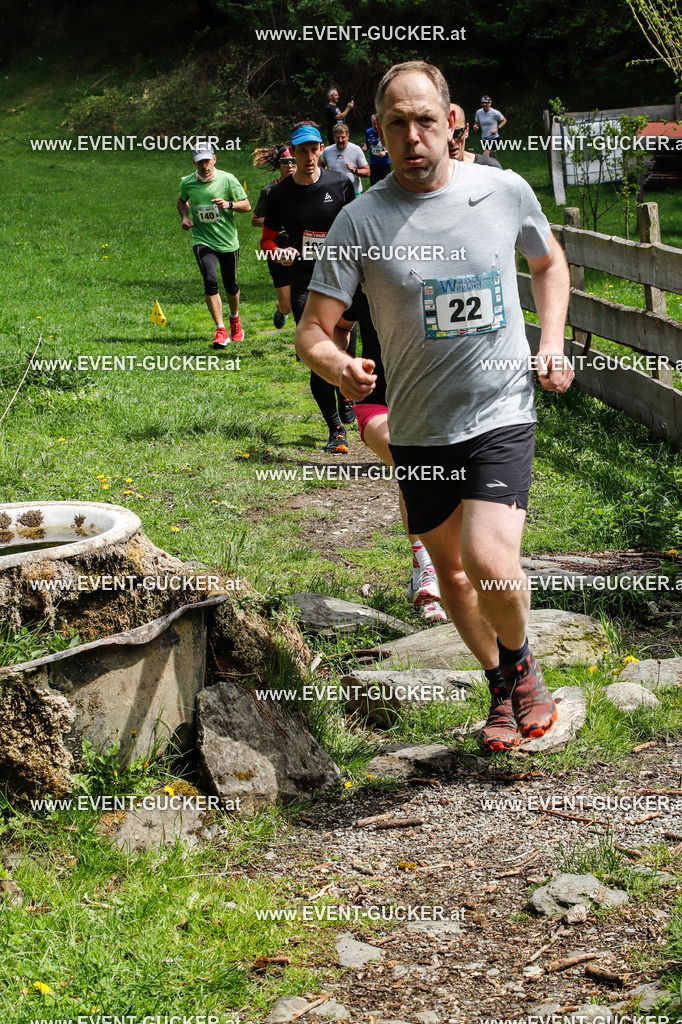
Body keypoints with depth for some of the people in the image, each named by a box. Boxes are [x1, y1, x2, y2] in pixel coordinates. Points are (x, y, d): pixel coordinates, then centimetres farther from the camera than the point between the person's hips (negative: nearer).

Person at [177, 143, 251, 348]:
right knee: (210, 281, -19)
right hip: (203, 241, 0)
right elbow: (181, 201, 22)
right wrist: (185, 217, 2)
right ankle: (220, 331, -17)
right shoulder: (187, 183, 0)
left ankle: (234, 319, 41)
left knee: (231, 286, 10)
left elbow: (246, 206, 0)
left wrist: (229, 204, -19)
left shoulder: (227, 179, -5)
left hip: (228, 241, 0)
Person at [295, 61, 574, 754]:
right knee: (450, 569, 16)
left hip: (501, 413, -2)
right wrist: (338, 366, -33)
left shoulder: (505, 191, -4)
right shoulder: (361, 221, -9)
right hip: (418, 428, 2)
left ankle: (520, 660, 12)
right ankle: (502, 688, 40)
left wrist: (551, 343, 3)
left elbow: (549, 262, 17)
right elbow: (312, 331, -10)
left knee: (490, 561, -20)